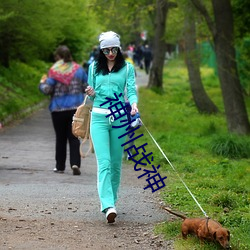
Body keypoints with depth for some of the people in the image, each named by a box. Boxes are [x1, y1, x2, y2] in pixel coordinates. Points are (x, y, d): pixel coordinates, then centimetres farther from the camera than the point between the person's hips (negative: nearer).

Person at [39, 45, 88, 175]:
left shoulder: (54, 71, -9)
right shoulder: (78, 69, 2)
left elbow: (47, 90, -12)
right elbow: (87, 87, 6)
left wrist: (42, 83, 9)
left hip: (58, 109, -2)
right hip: (76, 108, 2)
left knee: (60, 138, 10)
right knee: (74, 137, 4)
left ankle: (60, 166, 16)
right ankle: (75, 163, -14)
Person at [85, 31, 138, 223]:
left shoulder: (127, 68, 6)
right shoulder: (94, 68, 11)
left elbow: (131, 90, -4)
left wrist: (134, 104, -25)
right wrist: (91, 94, -6)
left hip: (119, 118, 0)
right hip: (99, 117, 0)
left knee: (116, 162, 6)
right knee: (104, 162, -13)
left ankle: (111, 199, 23)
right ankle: (108, 206, -23)